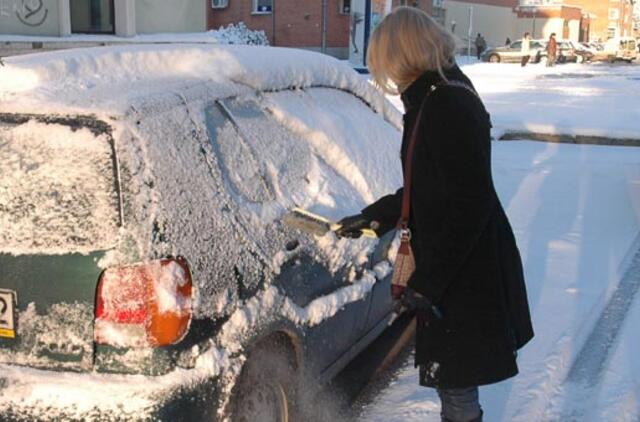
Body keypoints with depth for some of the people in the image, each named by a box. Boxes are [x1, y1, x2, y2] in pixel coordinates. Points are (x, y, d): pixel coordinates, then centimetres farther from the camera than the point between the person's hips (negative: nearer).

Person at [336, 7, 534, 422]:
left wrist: (425, 282, -23)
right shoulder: (438, 96, 9)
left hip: (465, 272, -10)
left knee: (454, 380, 4)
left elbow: (469, 205, -26)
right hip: (454, 266, 10)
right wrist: (373, 217, 22)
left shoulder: (445, 106, -23)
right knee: (452, 378, 24)